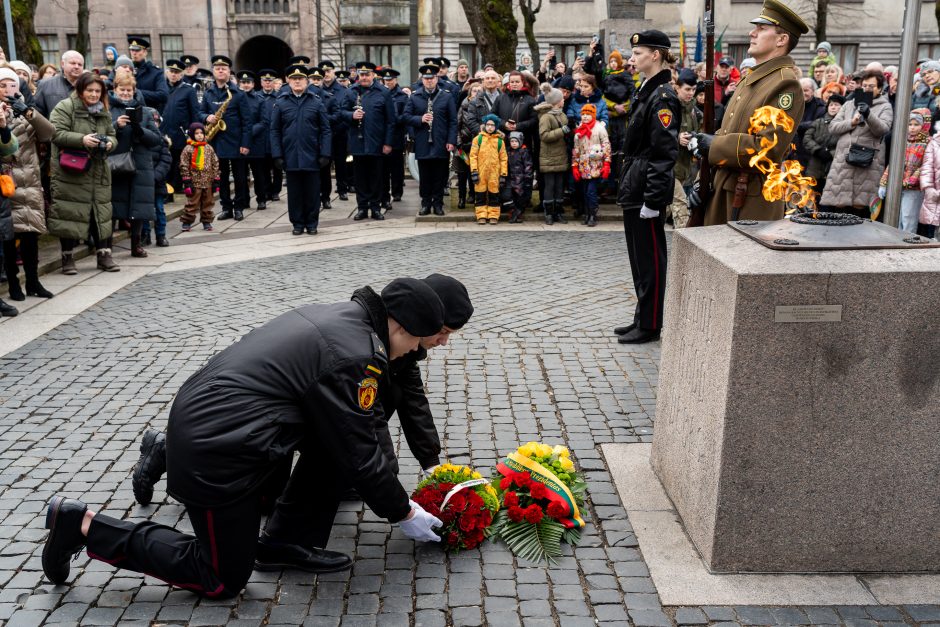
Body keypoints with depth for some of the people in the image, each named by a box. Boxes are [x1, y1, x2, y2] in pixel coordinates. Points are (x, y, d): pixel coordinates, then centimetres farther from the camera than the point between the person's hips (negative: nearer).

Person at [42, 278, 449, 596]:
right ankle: (85, 526, 8)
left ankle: (287, 541, 15)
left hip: (206, 416, 10)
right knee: (223, 581, 9)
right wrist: (404, 513, 3)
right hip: (215, 454, -9)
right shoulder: (356, 354, -18)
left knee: (335, 435, 9)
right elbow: (359, 454, -11)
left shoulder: (338, 317, 11)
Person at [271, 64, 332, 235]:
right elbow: (275, 131, 4)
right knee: (294, 192, 6)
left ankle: (312, 223, 17)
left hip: (311, 157, 0)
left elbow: (325, 130, 2)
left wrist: (324, 154, -6)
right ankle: (298, 223, 17)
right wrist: (277, 155, -4)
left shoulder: (316, 102, 4)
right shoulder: (280, 103, 4)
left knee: (312, 192, 6)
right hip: (291, 157, 0)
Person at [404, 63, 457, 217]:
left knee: (440, 176, 5)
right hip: (422, 145, 1)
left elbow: (453, 121, 1)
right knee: (424, 176, 6)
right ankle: (425, 203, 16)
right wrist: (420, 119, -12)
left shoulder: (447, 97, 4)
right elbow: (405, 116, 5)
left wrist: (451, 141, -7)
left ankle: (438, 204, 14)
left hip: (441, 145, -1)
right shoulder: (414, 97, 7)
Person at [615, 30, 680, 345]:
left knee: (649, 258, -1)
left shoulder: (663, 97, -15)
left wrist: (652, 200, -22)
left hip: (647, 191, -10)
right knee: (640, 257, 16)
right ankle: (643, 318, 26)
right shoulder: (647, 92, 14)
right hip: (635, 188, 10)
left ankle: (650, 326, 9)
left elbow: (664, 153, -20)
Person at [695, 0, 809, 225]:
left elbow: (768, 148, -21)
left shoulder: (785, 83, -12)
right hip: (722, 190, 8)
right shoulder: (751, 80, 15)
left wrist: (714, 146, -14)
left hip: (753, 200, -8)